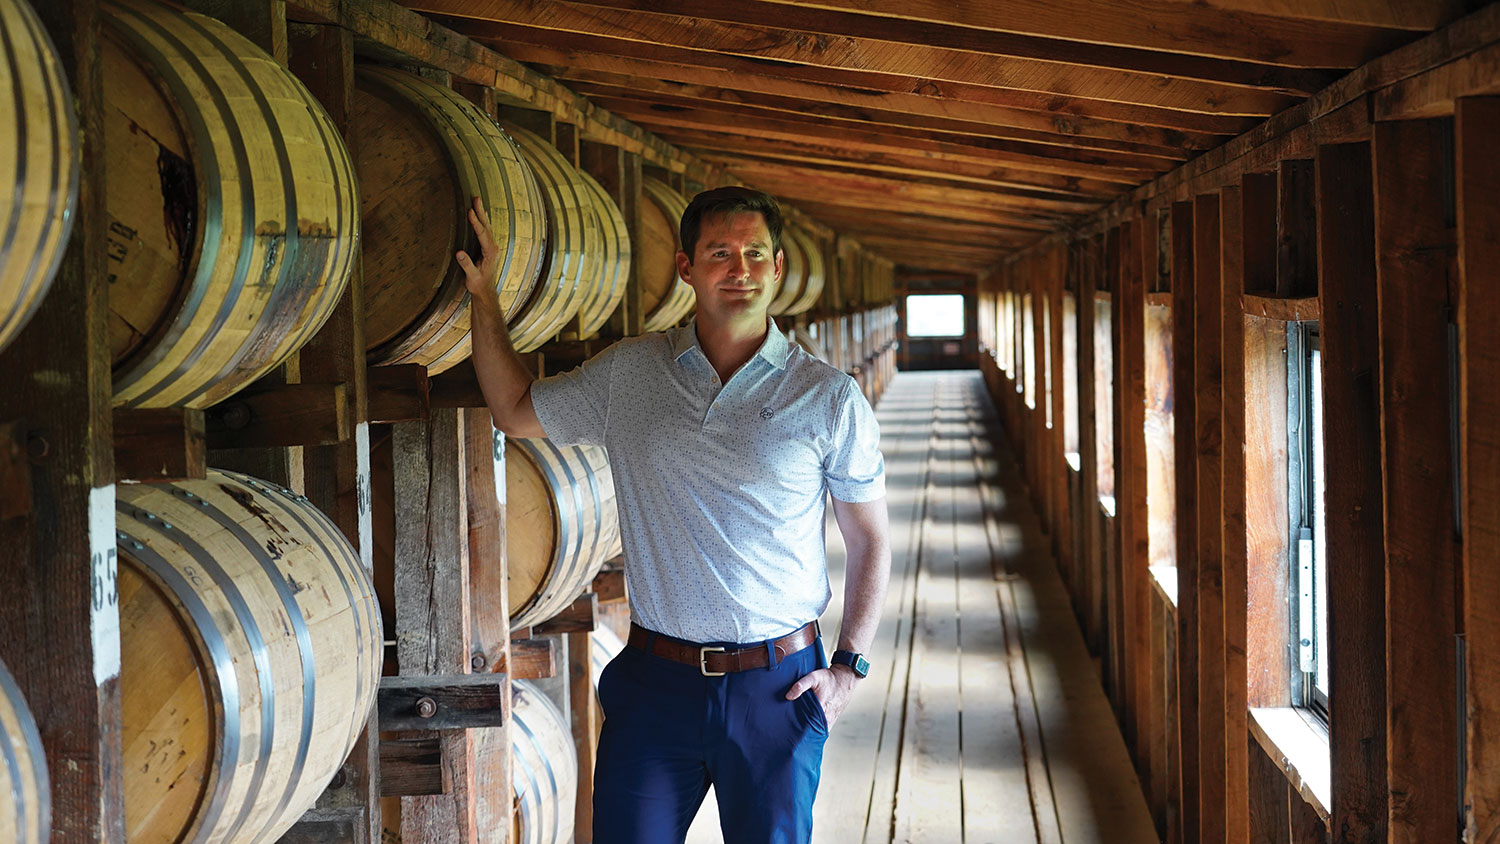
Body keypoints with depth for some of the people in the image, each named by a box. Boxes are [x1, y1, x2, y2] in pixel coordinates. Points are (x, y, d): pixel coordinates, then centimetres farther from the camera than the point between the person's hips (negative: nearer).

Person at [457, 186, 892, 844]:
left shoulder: (829, 398, -1)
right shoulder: (627, 372, 5)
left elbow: (868, 540, 5)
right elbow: (515, 412, 17)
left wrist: (849, 665, -2)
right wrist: (483, 294, 10)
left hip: (778, 688, -1)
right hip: (654, 679, 2)